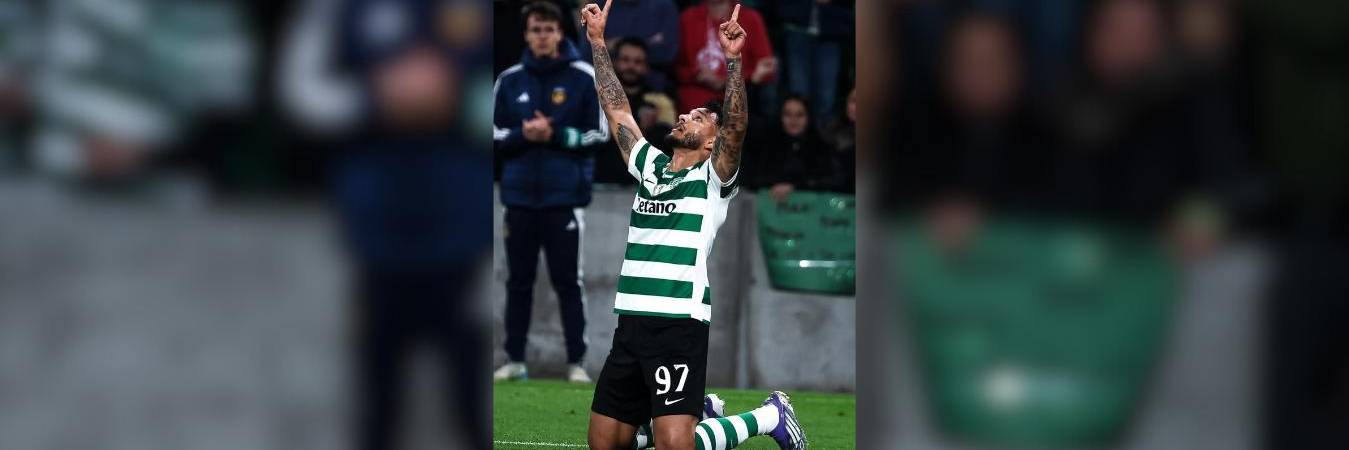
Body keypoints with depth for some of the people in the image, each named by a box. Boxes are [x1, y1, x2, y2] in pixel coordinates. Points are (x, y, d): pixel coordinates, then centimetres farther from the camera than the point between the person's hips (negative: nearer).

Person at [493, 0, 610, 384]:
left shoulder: (584, 78, 0)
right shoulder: (509, 80, 8)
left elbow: (600, 133, -1)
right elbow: (493, 134, 9)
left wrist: (554, 135, -13)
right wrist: (522, 135, -11)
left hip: (564, 196, -3)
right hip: (519, 194, 3)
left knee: (568, 282, -1)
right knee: (519, 281, 6)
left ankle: (576, 362, 2)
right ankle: (515, 360, 11)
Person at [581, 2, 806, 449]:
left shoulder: (713, 177, 0)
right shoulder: (649, 166, 17)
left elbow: (737, 126, -16)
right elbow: (617, 111, 22)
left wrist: (733, 59, -26)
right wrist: (597, 41, 20)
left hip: (679, 326, -7)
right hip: (630, 324, 7)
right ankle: (694, 412, 26)